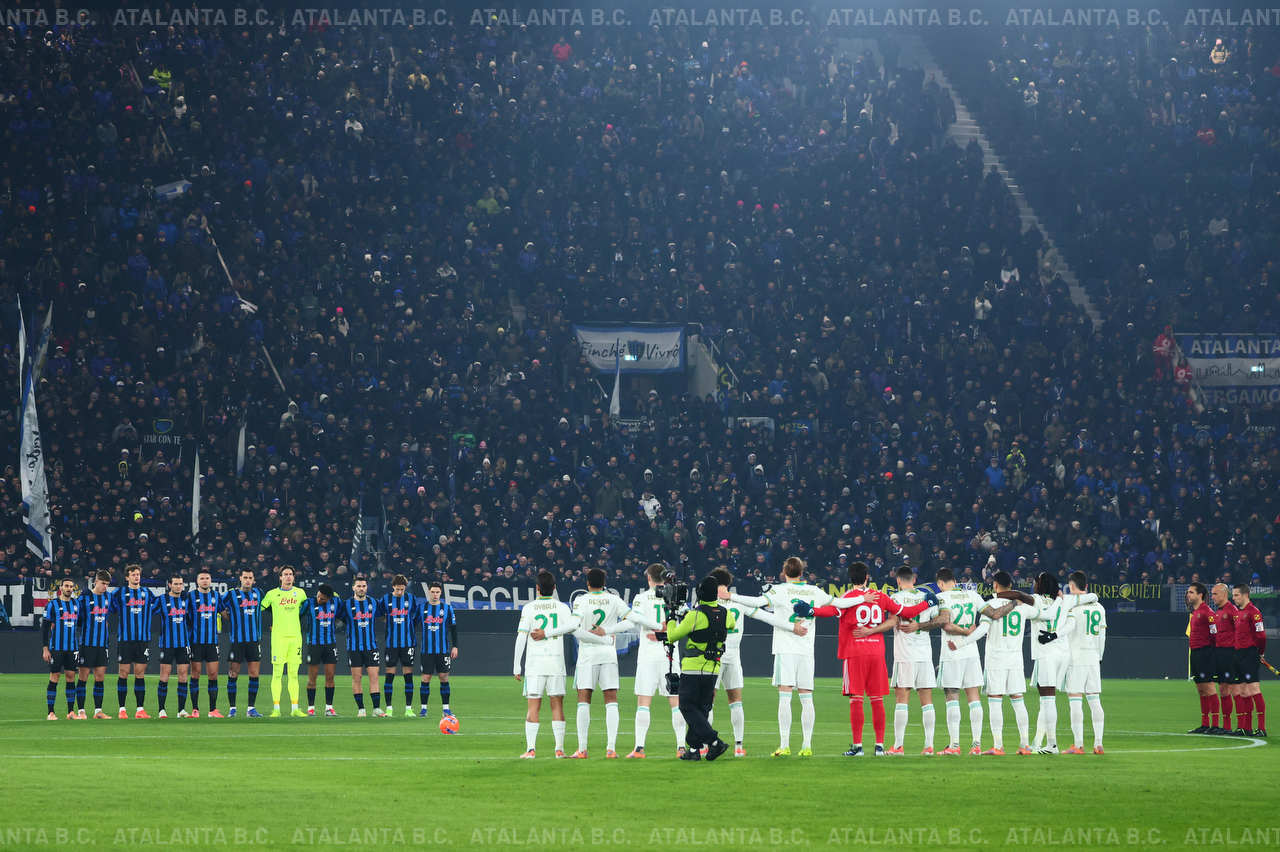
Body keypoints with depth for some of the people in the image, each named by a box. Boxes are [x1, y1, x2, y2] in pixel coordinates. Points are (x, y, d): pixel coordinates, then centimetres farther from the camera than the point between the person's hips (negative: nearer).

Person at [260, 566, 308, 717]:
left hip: (295, 636, 3)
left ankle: (295, 708, 5)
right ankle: (276, 709, -5)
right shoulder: (272, 594, 4)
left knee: (293, 675, 4)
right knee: (277, 674, -5)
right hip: (278, 636, -3)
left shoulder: (300, 593, 12)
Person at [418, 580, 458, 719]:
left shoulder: (447, 608, 4)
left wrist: (455, 646, 1)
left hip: (443, 650, 0)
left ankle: (445, 708, 6)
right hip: (427, 649, 0)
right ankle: (423, 708, 6)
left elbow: (453, 628, 7)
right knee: (426, 678, -2)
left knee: (444, 677, 0)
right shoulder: (422, 608, 5)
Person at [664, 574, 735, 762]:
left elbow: (672, 636, -7)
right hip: (713, 669, 6)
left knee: (688, 707, -1)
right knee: (701, 709, 14)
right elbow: (733, 625, 28)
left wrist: (672, 621, 12)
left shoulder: (695, 616, -16)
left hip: (693, 668, -6)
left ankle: (714, 741, -15)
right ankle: (693, 749, 12)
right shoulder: (725, 614, 1)